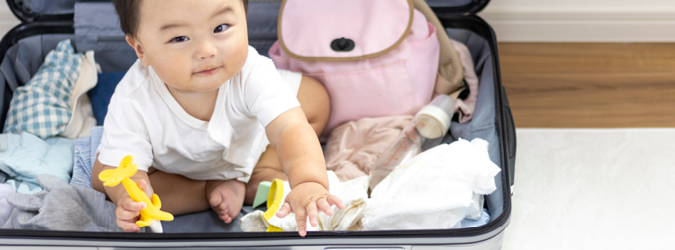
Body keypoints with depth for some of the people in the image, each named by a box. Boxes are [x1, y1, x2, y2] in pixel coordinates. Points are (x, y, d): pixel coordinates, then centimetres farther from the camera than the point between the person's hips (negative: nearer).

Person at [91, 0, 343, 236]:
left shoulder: (251, 73, -38)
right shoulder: (132, 102, -38)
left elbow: (290, 128, -47)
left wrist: (308, 181, -68)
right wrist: (130, 197, -59)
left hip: (248, 139, 1)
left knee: (315, 96, -5)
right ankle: (211, 190, -13)